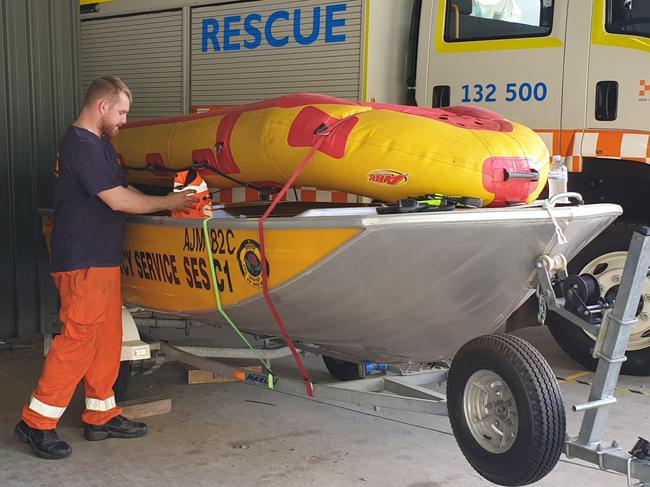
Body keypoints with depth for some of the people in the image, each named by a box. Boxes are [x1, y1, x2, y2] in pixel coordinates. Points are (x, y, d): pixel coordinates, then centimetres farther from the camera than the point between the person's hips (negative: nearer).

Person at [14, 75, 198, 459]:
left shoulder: (99, 144, 17)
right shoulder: (82, 146, -16)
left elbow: (123, 190, 20)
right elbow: (117, 200, -19)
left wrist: (169, 202, 9)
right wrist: (167, 203, -8)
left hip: (103, 259, 10)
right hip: (83, 263, -10)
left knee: (107, 340, 13)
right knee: (77, 342, -7)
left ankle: (102, 416, 21)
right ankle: (36, 423, 1)